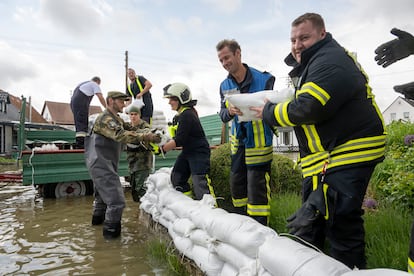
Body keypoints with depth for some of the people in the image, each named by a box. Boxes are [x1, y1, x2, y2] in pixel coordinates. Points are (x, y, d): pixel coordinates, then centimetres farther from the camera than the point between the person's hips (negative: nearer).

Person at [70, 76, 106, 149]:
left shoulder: (84, 83, 32)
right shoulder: (95, 85, 9)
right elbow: (100, 97, -4)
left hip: (73, 101, 8)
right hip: (81, 103, -8)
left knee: (79, 123, 10)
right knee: (82, 124, -13)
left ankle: (78, 144, 8)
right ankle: (80, 144, -22)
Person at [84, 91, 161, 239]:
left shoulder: (115, 119, 15)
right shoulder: (105, 119, -18)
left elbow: (129, 129, 6)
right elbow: (121, 135, -34)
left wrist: (150, 134, -10)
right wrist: (145, 137, -37)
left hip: (101, 164, 11)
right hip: (101, 165, -11)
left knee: (103, 193, 29)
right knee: (117, 200, -10)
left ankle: (98, 217, 49)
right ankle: (111, 230, 4)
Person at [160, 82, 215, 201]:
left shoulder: (187, 115, -21)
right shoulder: (180, 115, 11)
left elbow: (179, 140, -23)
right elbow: (176, 138, 12)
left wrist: (162, 148, -16)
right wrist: (163, 144, 0)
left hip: (199, 152, -10)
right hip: (187, 152, 11)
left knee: (200, 183, -14)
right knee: (176, 178, 11)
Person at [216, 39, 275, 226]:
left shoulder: (264, 79, -11)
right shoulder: (225, 86, 5)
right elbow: (222, 115, 0)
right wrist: (230, 112, -22)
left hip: (259, 142, -6)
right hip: (238, 142, 6)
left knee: (256, 188, -4)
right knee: (236, 184, 15)